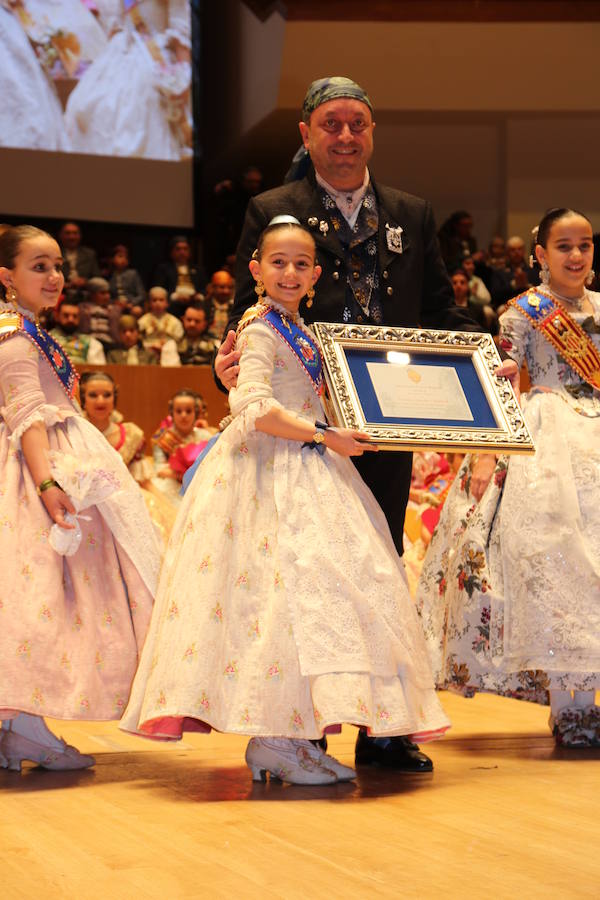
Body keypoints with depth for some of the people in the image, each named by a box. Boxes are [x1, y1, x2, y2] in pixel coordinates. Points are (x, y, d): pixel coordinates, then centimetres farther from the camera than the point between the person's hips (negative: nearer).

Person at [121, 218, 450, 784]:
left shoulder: (298, 330, 17)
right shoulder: (260, 330, -10)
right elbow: (255, 409, -20)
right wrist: (324, 436, -18)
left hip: (303, 471, 9)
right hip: (268, 475, -9)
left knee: (306, 593, 6)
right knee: (285, 585, -13)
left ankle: (283, 736, 10)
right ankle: (271, 741, -8)